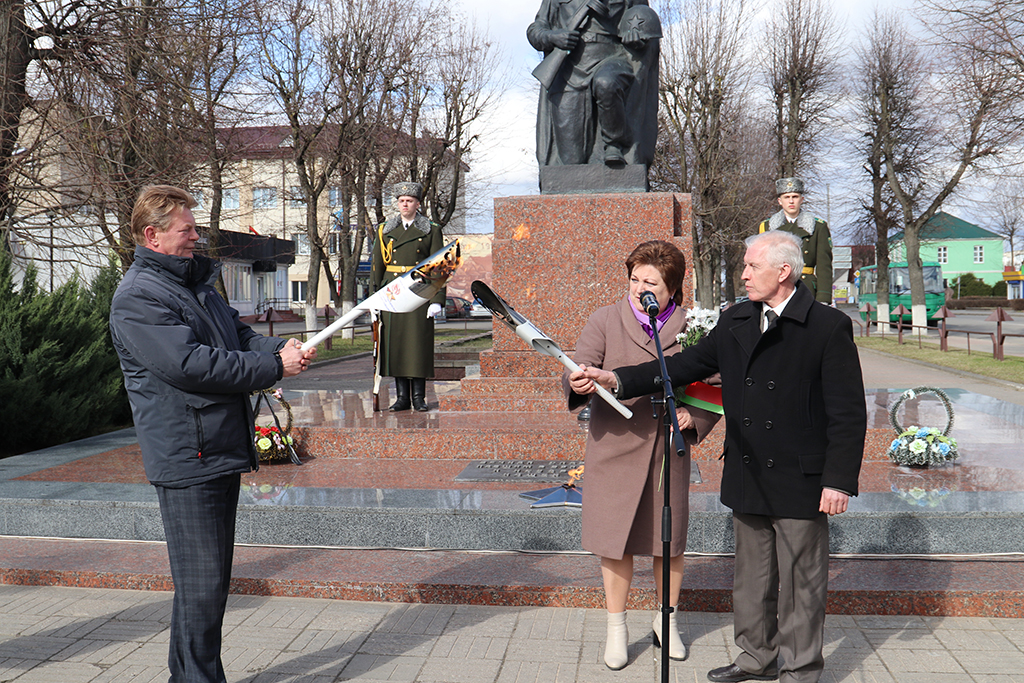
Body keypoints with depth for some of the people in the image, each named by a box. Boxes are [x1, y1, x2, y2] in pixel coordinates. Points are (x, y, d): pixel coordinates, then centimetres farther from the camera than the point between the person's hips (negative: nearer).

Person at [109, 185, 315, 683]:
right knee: (200, 584, -4)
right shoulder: (138, 297, -13)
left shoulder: (196, 282, 18)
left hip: (222, 451, 10)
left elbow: (239, 334, 20)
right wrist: (275, 367, -19)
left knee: (213, 577, 18)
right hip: (186, 459, -10)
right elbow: (189, 364, -24)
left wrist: (279, 347, -2)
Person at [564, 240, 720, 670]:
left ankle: (666, 622, 33)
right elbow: (577, 375, -7)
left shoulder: (691, 328, 3)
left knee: (669, 542, 11)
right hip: (615, 446, -1)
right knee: (616, 542, 4)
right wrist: (579, 383, -30)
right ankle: (616, 630, 21)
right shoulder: (605, 321, 0)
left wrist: (693, 418, -10)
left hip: (669, 450, 1)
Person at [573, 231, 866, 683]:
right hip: (747, 477, 6)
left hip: (800, 481, -6)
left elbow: (848, 414, -11)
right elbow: (685, 366, 7)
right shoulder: (734, 322, 7)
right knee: (751, 573, 18)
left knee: (801, 580, 7)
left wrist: (839, 481, -16)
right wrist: (617, 380, -2)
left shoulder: (829, 327, -10)